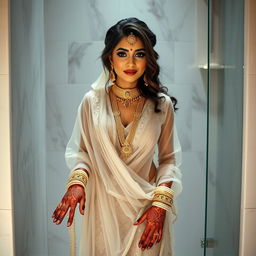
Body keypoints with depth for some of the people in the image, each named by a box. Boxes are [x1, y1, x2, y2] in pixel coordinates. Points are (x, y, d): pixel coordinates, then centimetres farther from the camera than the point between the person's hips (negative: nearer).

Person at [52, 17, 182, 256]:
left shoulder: (162, 104, -6)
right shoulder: (92, 101, -6)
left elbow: (169, 158, -1)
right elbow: (80, 151, 2)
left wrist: (160, 204, -11)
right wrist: (77, 182, -17)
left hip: (146, 204, 0)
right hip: (102, 203, 0)